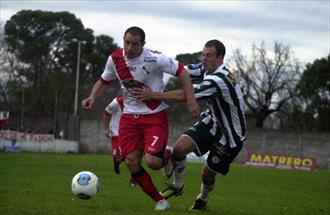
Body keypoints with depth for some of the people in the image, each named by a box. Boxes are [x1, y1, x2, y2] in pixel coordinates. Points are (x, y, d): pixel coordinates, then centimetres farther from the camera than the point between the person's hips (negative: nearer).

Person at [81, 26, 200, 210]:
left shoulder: (153, 59, -18)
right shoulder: (115, 58, -2)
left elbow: (181, 71, -12)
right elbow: (104, 81, 15)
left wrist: (190, 100, -19)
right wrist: (92, 97, -3)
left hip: (155, 115, -5)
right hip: (130, 116, 5)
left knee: (152, 161, -18)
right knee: (131, 162, -6)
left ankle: (169, 157, 22)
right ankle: (159, 200, 10)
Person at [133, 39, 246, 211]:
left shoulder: (217, 80, -32)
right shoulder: (208, 68, -6)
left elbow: (184, 95, -33)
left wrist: (152, 95, -31)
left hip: (230, 134, -7)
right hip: (212, 120, 7)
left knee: (208, 173, 3)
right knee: (179, 148, -13)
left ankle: (203, 199, 35)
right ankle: (177, 186, 11)